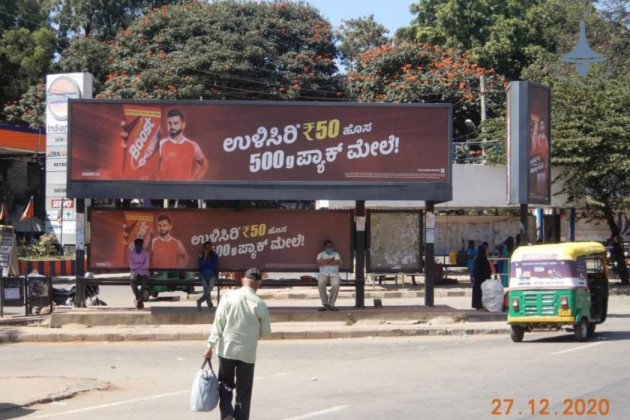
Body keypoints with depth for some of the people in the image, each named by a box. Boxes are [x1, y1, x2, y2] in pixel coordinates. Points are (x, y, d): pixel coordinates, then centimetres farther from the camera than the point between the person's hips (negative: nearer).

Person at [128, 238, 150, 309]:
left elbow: (146, 265, -6)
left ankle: (138, 300, -24)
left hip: (143, 272, 0)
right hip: (135, 272, 0)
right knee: (133, 281, -34)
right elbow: (131, 265, -7)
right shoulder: (131, 253, 3)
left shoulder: (146, 253, 2)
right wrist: (141, 264, -9)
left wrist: (136, 265, -6)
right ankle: (138, 299, -20)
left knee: (143, 282, -35)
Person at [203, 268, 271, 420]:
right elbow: (265, 332, 2)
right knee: (244, 390, 10)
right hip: (247, 352, -1)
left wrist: (210, 346, -1)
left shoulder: (228, 297, -7)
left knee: (225, 384, 16)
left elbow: (218, 323, -6)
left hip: (226, 350, 1)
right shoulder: (259, 304, -7)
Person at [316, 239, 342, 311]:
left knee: (336, 285, -33)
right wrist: (331, 259, -3)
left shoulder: (336, 254, 16)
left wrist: (325, 263, -4)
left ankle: (331, 305, -23)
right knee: (321, 284, -33)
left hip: (334, 274, 0)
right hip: (323, 274, 0)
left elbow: (337, 262, -6)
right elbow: (319, 262, -6)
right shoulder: (321, 254, 17)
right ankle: (325, 304, -22)